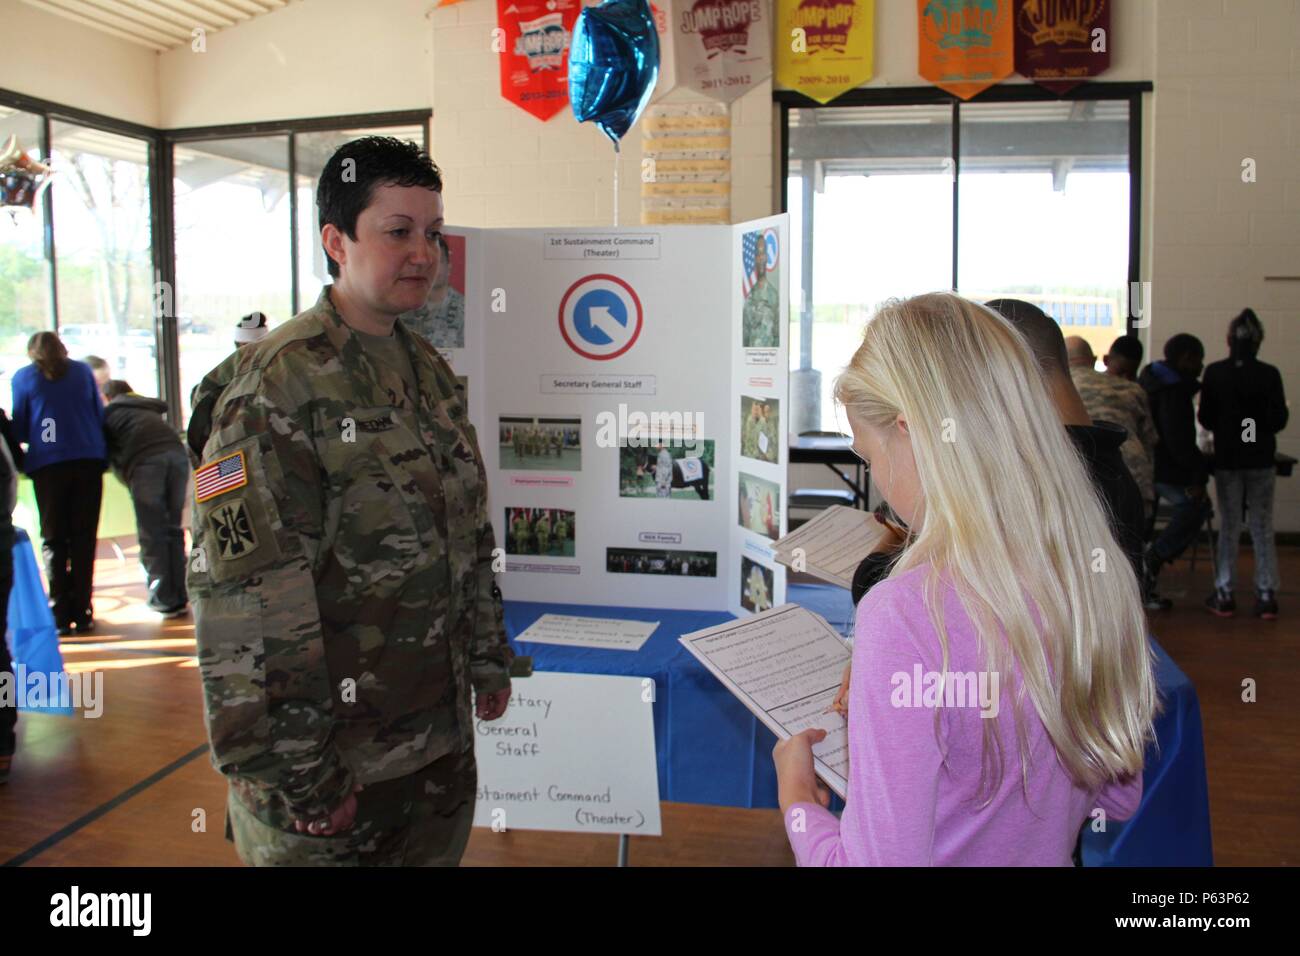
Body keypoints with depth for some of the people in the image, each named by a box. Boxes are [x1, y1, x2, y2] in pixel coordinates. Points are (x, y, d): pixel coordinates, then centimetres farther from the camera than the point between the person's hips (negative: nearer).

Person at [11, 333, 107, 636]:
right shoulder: (83, 370, 10)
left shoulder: (23, 377, 5)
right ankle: (82, 613, 3)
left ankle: (61, 614, 0)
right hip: (88, 461, 1)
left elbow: (19, 429, 8)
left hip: (47, 464, -1)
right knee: (84, 539, 5)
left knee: (54, 540, 6)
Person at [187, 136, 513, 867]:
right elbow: (246, 598, -21)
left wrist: (490, 660, 16)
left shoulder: (430, 370, 8)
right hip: (334, 757, -7)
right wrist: (297, 776, -21)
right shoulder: (279, 384, -17)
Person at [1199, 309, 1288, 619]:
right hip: (1261, 459, 0)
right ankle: (1267, 595, 9)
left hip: (1227, 458, 0)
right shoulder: (1269, 374, -7)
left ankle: (1224, 595, 10)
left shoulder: (1215, 373, -6)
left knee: (1229, 526, 8)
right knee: (1263, 527, 8)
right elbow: (1279, 419, -4)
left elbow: (1205, 417, 0)